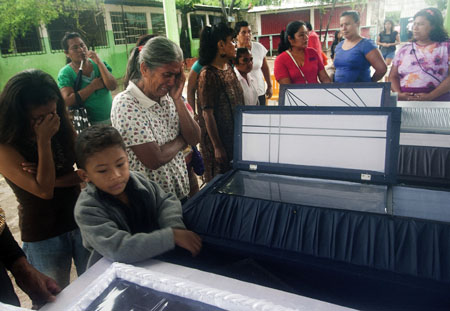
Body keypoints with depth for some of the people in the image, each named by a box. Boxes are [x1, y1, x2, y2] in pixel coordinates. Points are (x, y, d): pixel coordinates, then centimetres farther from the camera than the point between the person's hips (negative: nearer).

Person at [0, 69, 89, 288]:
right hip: (43, 236, -3)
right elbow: (44, 191, -25)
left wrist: (54, 180, -20)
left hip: (81, 222, 4)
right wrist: (44, 141, -25)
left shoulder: (62, 128, -4)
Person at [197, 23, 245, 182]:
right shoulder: (208, 75, -18)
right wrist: (217, 147, -18)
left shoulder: (229, 67, 6)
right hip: (218, 138, -8)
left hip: (234, 137, 8)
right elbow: (207, 113, -19)